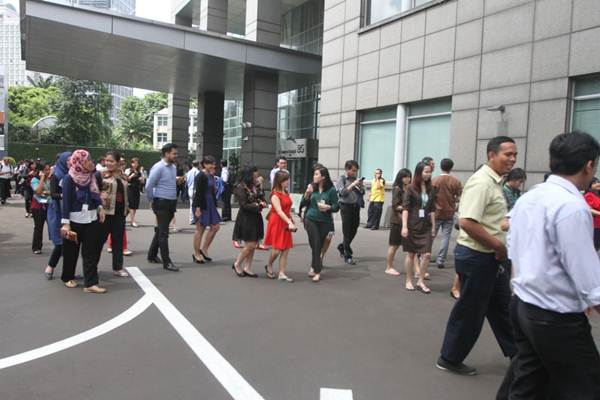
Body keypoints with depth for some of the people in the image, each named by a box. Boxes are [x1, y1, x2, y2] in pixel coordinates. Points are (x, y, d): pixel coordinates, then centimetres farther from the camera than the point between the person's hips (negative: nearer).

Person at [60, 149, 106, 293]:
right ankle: (68, 278, 31)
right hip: (75, 219, -4)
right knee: (72, 251, 11)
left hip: (91, 218, 4)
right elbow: (66, 201, -12)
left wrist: (100, 207, -2)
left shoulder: (92, 176, 4)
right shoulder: (69, 178, -10)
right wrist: (65, 222, -16)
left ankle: (90, 283, 3)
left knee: (91, 252, 1)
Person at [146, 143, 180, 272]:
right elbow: (149, 186, -15)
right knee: (163, 233, -4)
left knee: (160, 230, 17)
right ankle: (166, 262, 0)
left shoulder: (174, 167, 9)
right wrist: (152, 201, -4)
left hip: (172, 203, 8)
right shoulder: (158, 167, -15)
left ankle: (152, 255, 31)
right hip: (162, 203, -8)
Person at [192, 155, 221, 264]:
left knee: (215, 227, 8)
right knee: (200, 229, 1)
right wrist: (198, 208, -22)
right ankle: (196, 254, 14)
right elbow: (198, 193, -19)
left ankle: (204, 249, 20)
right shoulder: (201, 176, -14)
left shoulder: (211, 176, 11)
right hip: (201, 205, -9)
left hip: (210, 205, 9)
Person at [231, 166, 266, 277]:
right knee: (250, 245, -6)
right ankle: (237, 264, 15)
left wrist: (262, 202, -4)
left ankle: (247, 268, 19)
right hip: (246, 219, -7)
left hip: (256, 218, 7)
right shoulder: (241, 188, -12)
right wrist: (258, 206, -13)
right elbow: (244, 205, -16)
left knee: (253, 245, 9)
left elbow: (261, 198, 19)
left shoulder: (255, 187, 10)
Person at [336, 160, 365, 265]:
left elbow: (362, 193, 13)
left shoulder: (356, 179, 10)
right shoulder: (342, 179, -2)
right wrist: (353, 185, -18)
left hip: (356, 206, 5)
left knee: (354, 230, 11)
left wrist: (360, 186, -6)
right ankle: (348, 256, 5)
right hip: (346, 206, -5)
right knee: (347, 232, -2)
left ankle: (342, 247, 34)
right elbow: (342, 192, -13)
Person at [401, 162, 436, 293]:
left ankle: (420, 281, 12)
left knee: (427, 254, -3)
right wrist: (404, 226, -16)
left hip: (426, 226, 3)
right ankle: (408, 281, 20)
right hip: (412, 226, -3)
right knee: (410, 254, 6)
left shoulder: (431, 189, 7)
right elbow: (405, 208, -9)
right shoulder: (411, 188, -5)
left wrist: (433, 226, 9)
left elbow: (432, 209, 10)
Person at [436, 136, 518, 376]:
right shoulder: (482, 182, -20)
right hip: (477, 257, -9)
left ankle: (516, 354, 38)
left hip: (492, 256, 10)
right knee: (469, 311, 4)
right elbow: (467, 222, -30)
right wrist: (499, 246, -19)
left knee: (502, 308, 21)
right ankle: (449, 359, 21)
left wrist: (499, 247, 13)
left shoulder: (495, 182, 11)